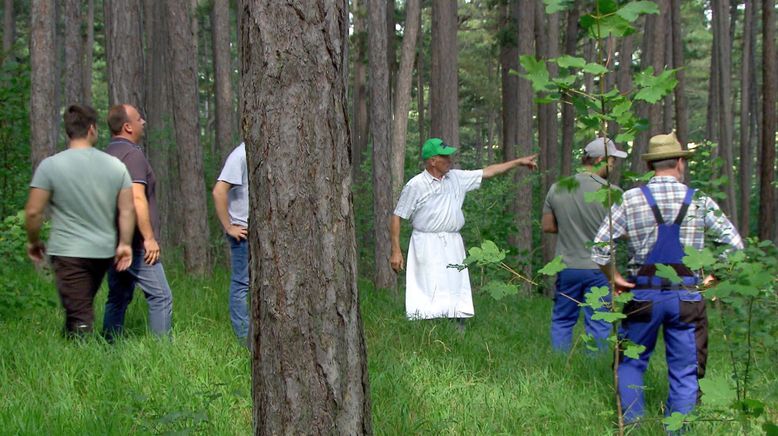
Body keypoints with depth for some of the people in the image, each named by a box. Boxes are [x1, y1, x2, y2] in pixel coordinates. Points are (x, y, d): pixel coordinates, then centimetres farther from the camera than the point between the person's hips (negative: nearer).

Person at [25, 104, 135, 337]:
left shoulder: (50, 165, -8)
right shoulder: (115, 165, 1)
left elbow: (33, 212, -9)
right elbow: (127, 210, 1)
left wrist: (33, 242, 7)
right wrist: (125, 244, 10)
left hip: (68, 252, -4)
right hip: (104, 252, 4)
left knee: (78, 316, -4)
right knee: (83, 308, 20)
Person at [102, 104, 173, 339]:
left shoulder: (107, 154, 15)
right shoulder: (132, 154, -13)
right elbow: (137, 198, -21)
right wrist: (150, 238, -17)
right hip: (134, 241, -9)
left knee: (117, 298, 14)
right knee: (160, 296, -7)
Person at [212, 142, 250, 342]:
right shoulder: (240, 155, -13)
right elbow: (219, 191, -20)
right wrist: (229, 227, -16)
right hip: (244, 232, -8)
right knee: (242, 284, -3)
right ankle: (244, 337, 0)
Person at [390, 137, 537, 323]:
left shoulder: (456, 178, 9)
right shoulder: (415, 185, -7)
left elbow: (488, 172, 17)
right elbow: (396, 217, -5)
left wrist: (519, 161, 17)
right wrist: (395, 251, -9)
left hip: (453, 245, 6)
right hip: (427, 245, -6)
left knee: (457, 293, 5)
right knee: (429, 294, -10)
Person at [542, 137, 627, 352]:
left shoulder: (557, 189, -1)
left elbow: (547, 226, 6)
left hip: (566, 267, 4)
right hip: (598, 269, -4)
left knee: (562, 321, 14)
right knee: (598, 326, 5)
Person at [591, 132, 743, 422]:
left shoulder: (630, 200, -2)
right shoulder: (699, 201, 1)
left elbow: (599, 247, -6)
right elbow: (734, 245, 1)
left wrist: (615, 278, 5)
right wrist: (713, 277, 9)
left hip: (644, 293, 0)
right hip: (687, 296, 0)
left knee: (631, 363, 15)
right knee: (685, 372, 7)